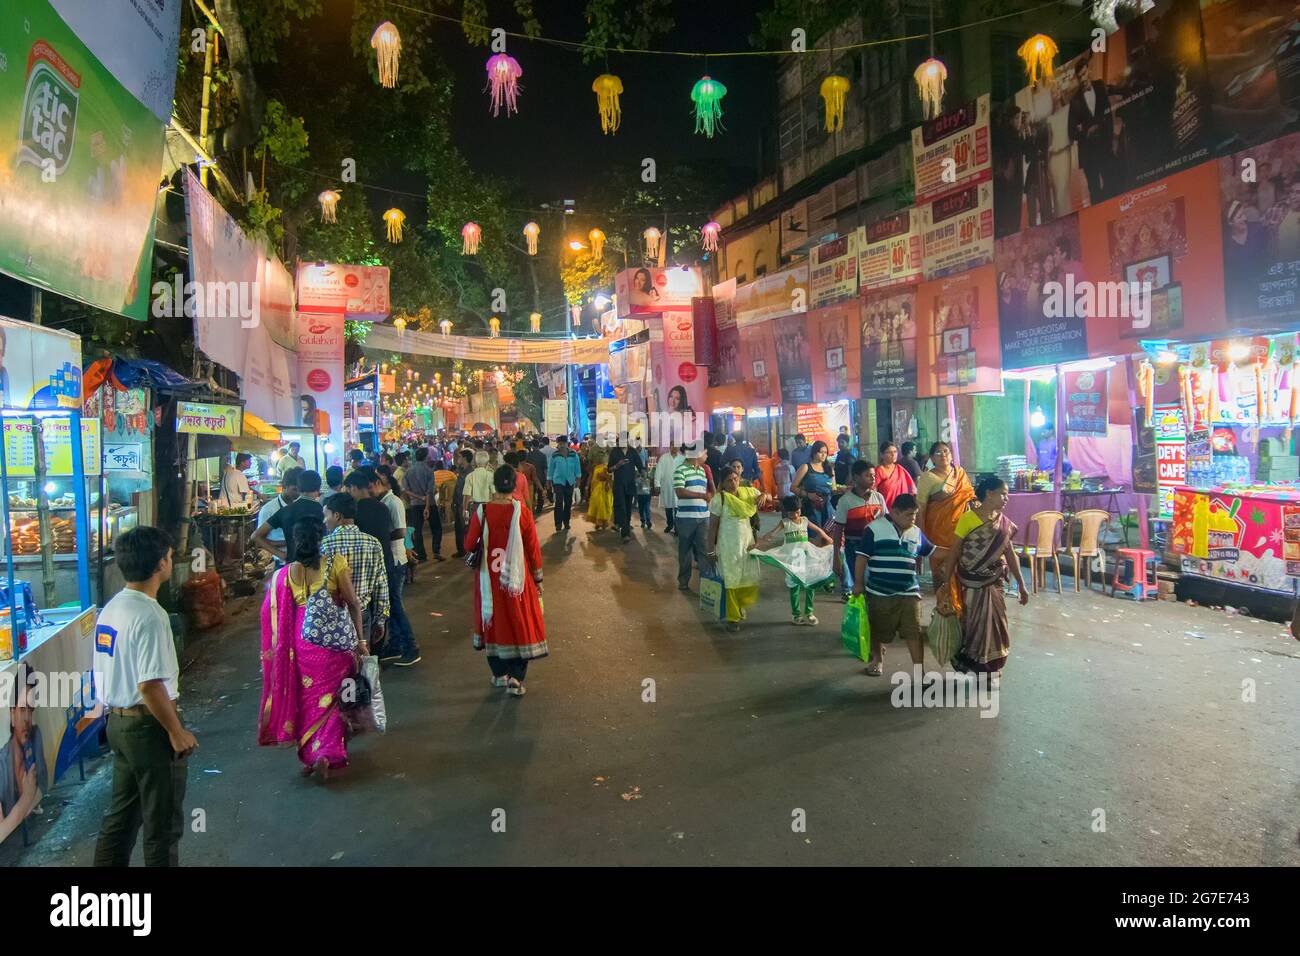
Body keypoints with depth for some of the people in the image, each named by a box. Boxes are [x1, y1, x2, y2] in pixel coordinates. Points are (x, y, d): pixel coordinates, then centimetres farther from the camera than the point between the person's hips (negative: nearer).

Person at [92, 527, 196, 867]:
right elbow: (150, 686, -26)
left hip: (118, 722, 9)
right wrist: (177, 732, -16)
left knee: (121, 813, 20)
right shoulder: (149, 616, -23)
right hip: (149, 725, -9)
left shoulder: (111, 608, 6)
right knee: (163, 823, 6)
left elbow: (111, 672, 13)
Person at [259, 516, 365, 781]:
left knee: (307, 697, 18)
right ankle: (325, 754, -3)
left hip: (303, 642, 2)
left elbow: (274, 616, 1)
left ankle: (308, 755, 25)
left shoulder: (284, 574, -1)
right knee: (330, 698, 11)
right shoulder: (335, 563, -8)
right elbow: (353, 604, -9)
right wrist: (360, 640, -3)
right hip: (336, 640, -2)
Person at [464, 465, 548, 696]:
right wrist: (538, 579, 5)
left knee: (495, 622, 18)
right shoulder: (522, 512, -12)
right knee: (520, 623, 10)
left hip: (490, 578, 2)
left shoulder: (482, 512, -10)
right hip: (517, 579, -1)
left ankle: (500, 674, 29)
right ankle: (515, 679, 4)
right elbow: (533, 549, -7)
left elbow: (470, 545, -4)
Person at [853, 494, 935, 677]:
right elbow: (862, 557, -6)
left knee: (914, 632, -3)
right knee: (878, 631, 14)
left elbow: (932, 552, 17)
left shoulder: (916, 533, 7)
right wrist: (859, 583, -6)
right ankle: (877, 659, 38)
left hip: (909, 593, 3)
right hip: (880, 592, -3)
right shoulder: (875, 529, -8)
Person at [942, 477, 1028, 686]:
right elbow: (954, 553, -11)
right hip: (972, 584, -5)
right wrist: (945, 583, -12)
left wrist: (1021, 584, 11)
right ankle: (972, 668, 20)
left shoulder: (1004, 523, 2)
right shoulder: (968, 518, -13)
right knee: (975, 625, 2)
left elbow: (1011, 554, 10)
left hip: (994, 583, 5)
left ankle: (991, 670, 27)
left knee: (994, 624, 10)